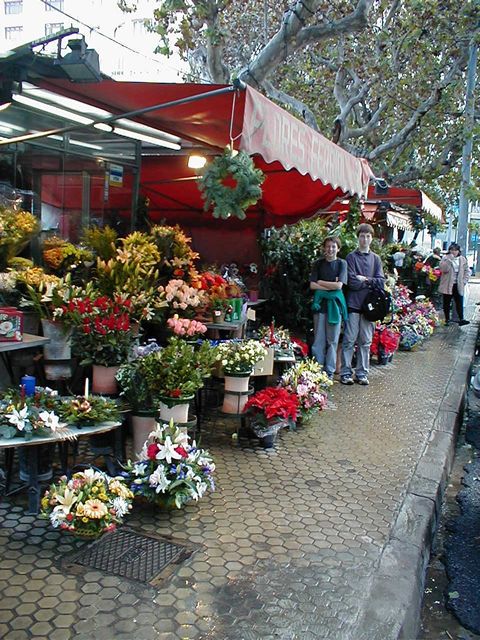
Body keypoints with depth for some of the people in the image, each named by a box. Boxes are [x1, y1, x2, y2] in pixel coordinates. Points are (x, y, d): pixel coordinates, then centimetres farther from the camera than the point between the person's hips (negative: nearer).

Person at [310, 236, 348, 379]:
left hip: (335, 303, -1)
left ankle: (329, 371, 12)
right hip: (320, 303, 1)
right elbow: (312, 285, -1)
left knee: (332, 339, 3)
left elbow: (339, 285, -8)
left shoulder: (341, 263, 4)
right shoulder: (319, 263, 8)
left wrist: (320, 282, -3)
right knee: (319, 339, 2)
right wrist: (331, 286, -8)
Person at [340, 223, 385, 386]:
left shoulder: (376, 258, 13)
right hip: (353, 304, -4)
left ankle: (362, 373, 16)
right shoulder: (351, 257, 0)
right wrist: (371, 283, -2)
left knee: (365, 341, 7)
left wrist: (365, 279, -7)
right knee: (349, 340, -2)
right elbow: (352, 282, -10)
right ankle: (345, 372, 6)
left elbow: (381, 282, 4)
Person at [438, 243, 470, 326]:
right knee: (447, 303, 5)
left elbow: (467, 271, 12)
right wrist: (450, 260, -23)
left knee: (459, 302, -5)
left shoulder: (463, 259, 8)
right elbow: (443, 269, -16)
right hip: (447, 285, -1)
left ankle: (461, 319, -7)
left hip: (459, 285, 2)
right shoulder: (445, 258, -1)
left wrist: (464, 281, 1)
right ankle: (447, 319, 13)